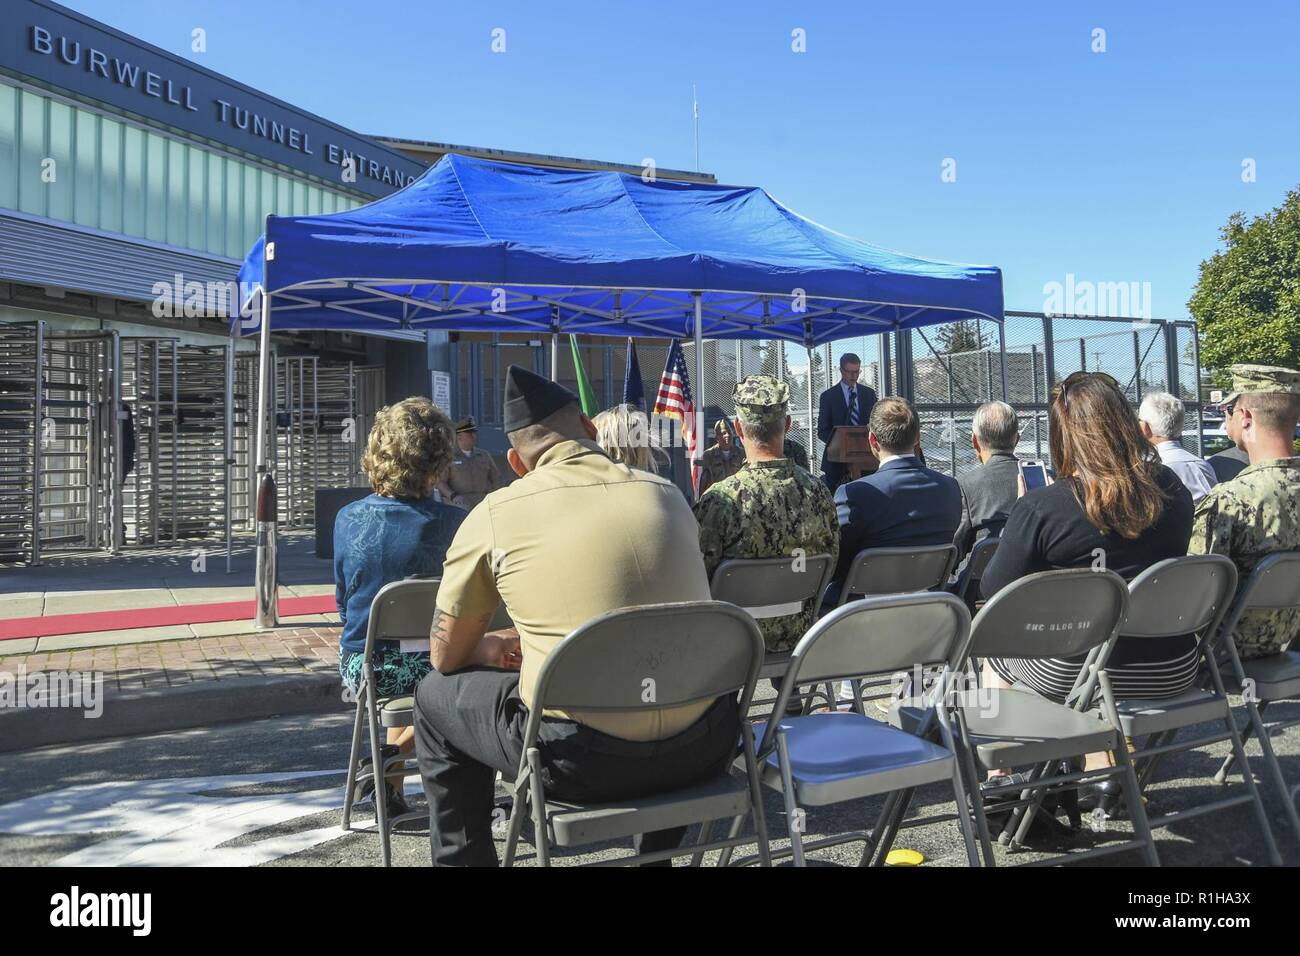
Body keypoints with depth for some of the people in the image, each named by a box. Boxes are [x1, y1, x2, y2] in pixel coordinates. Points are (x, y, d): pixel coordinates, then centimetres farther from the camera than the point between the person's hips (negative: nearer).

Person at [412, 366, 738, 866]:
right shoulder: (666, 492, 8)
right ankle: (661, 847, 45)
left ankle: (462, 857, 30)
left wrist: (492, 648, 32)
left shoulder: (496, 513, -3)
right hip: (702, 750, 4)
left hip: (584, 762, -3)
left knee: (436, 696, 21)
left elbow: (446, 657, 8)